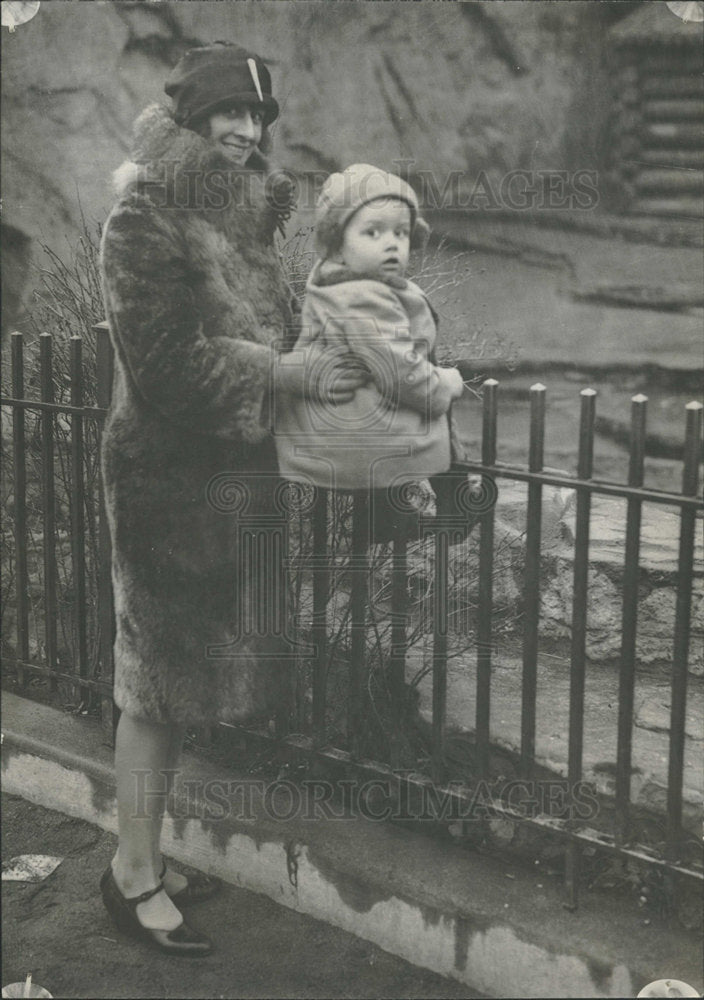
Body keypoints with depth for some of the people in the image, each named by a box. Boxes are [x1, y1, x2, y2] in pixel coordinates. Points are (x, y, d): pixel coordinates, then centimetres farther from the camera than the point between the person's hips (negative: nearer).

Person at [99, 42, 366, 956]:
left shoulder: (244, 218, 14)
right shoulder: (145, 220, -11)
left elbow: (276, 334, 20)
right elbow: (166, 359, -19)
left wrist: (326, 360, 2)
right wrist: (294, 377, -20)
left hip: (233, 477, 8)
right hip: (168, 477, -8)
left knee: (184, 672, 12)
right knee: (159, 680, -1)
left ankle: (142, 856, 25)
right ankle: (136, 878, 11)